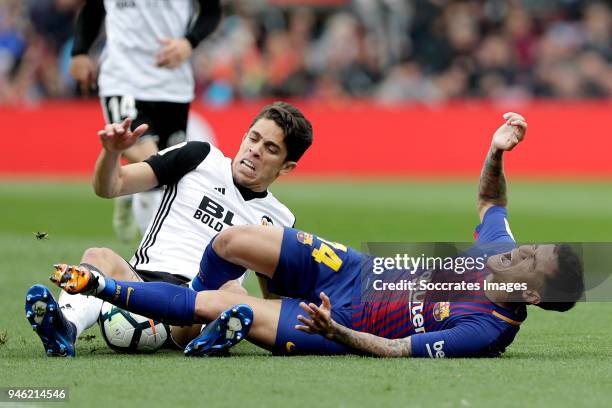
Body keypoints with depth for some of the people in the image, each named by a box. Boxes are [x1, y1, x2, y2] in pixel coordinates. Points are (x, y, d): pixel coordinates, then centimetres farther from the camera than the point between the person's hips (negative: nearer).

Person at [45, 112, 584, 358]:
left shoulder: (487, 330, -28)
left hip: (343, 325, -7)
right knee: (233, 241, -8)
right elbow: (490, 201, 14)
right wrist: (497, 152, -5)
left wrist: (336, 331, -41)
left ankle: (98, 286, 5)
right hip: (352, 269, 7)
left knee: (217, 308, -15)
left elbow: (395, 350, -29)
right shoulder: (503, 253, -7)